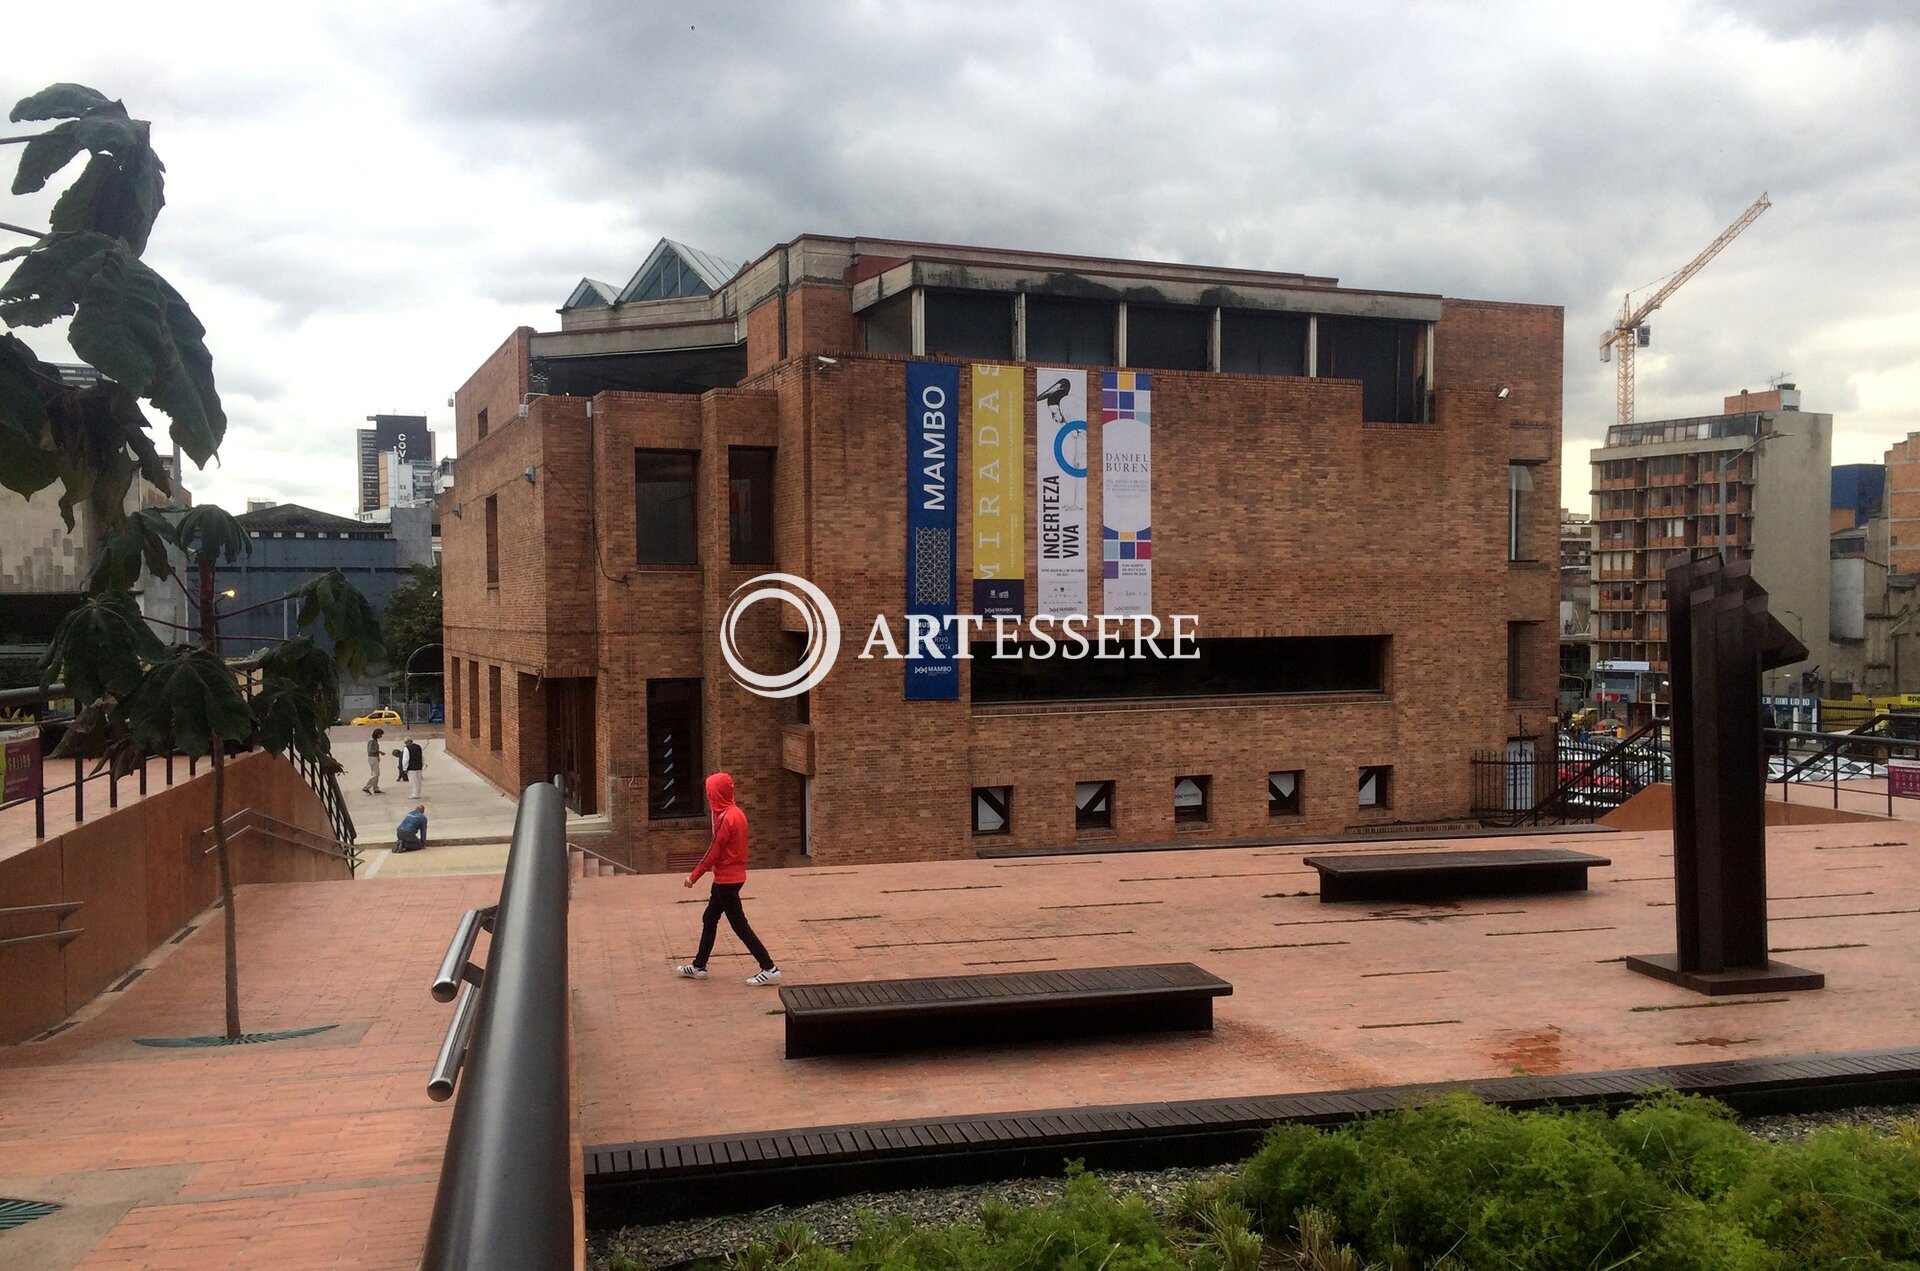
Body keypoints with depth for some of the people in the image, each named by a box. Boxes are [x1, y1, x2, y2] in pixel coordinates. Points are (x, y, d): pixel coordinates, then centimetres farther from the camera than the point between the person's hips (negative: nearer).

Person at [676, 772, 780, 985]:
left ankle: (769, 969, -3)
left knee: (739, 926, -4)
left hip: (726, 879, -10)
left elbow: (714, 852, -19)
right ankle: (698, 966, 28)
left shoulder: (725, 818, -21)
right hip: (733, 876, 10)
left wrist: (694, 876, -11)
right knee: (709, 919, 18)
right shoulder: (736, 813, 7)